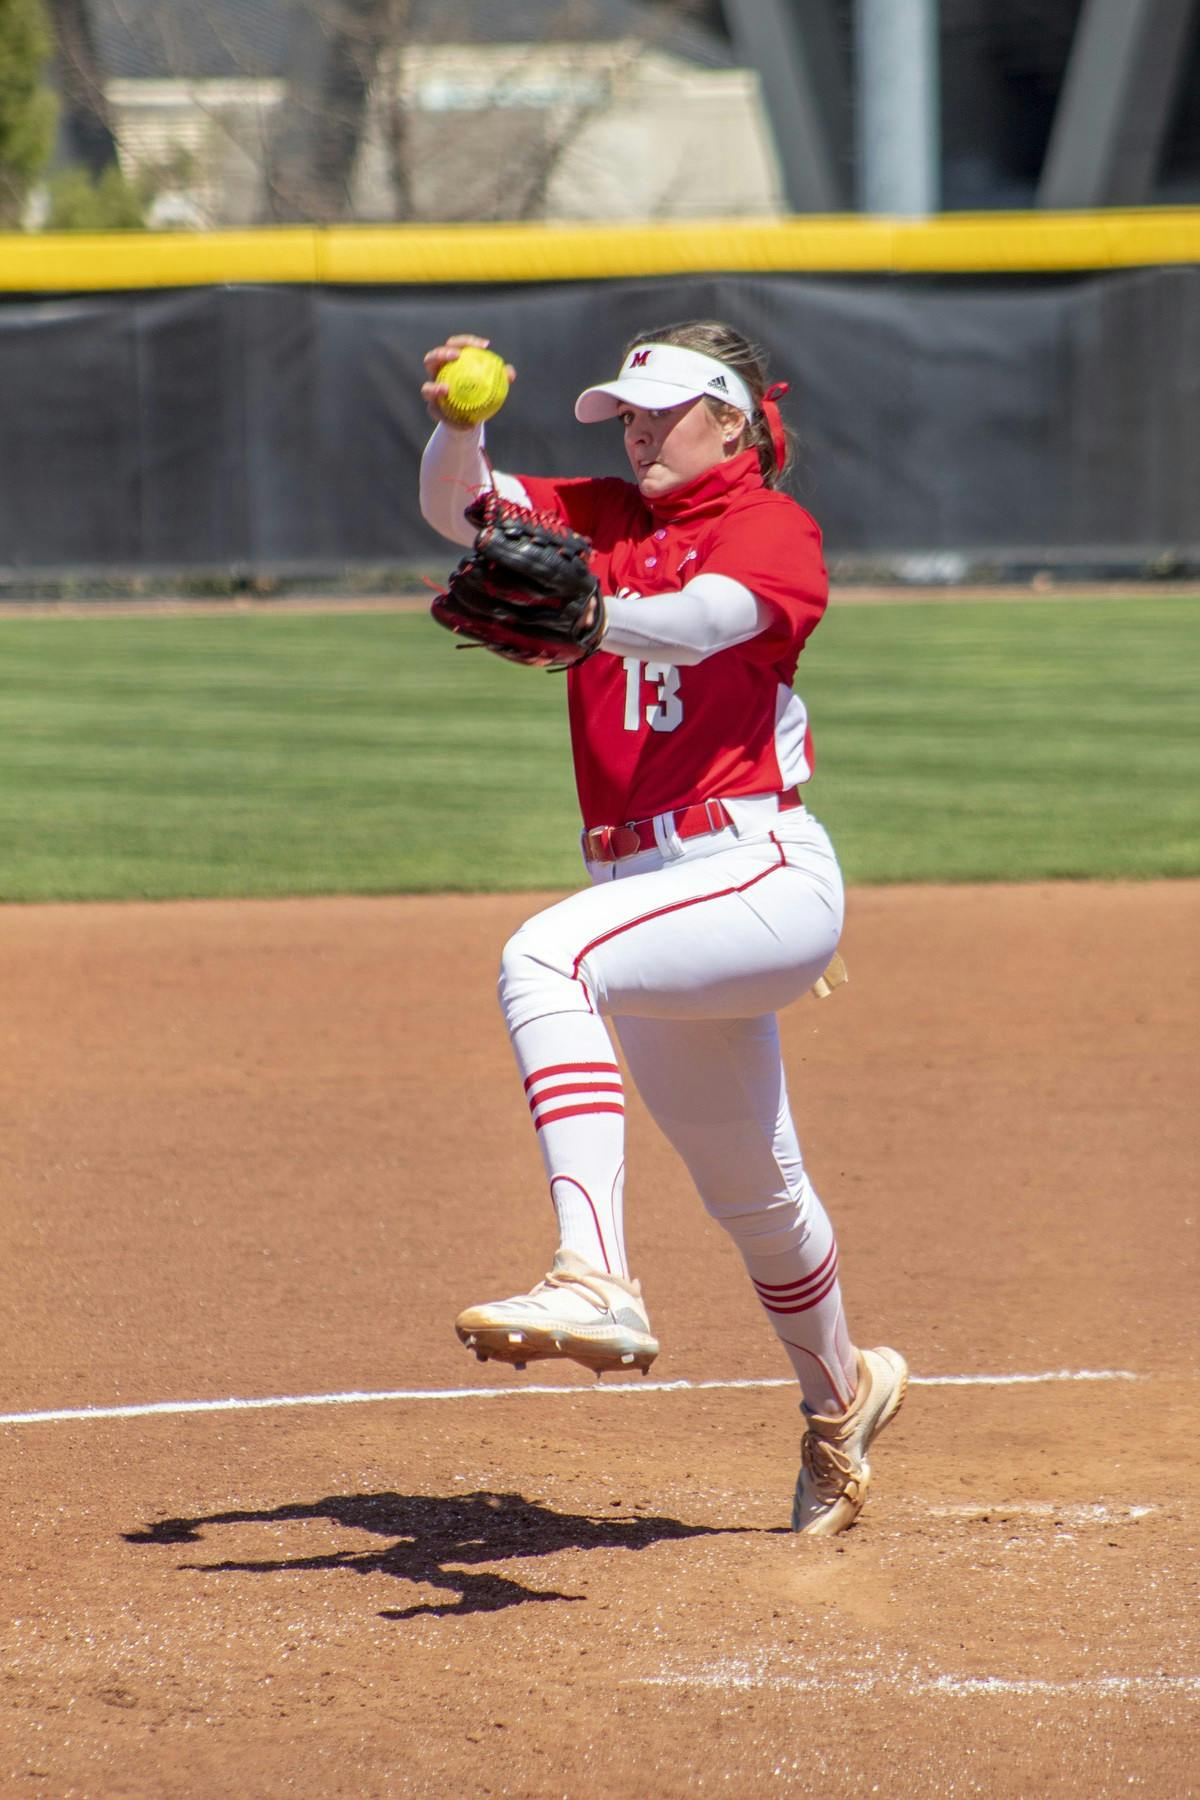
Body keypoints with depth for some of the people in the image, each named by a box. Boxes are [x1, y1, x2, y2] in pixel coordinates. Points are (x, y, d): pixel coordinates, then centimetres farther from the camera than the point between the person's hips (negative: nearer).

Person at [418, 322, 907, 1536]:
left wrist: (585, 620, -48)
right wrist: (456, 424, -23)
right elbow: (460, 510, 0)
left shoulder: (771, 527, -5)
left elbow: (703, 618, -27)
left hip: (762, 875, -8)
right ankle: (838, 1399, 47)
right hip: (654, 890, 8)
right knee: (749, 1186, 22)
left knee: (546, 958, -35)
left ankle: (597, 1283, -47)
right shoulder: (602, 519, 15)